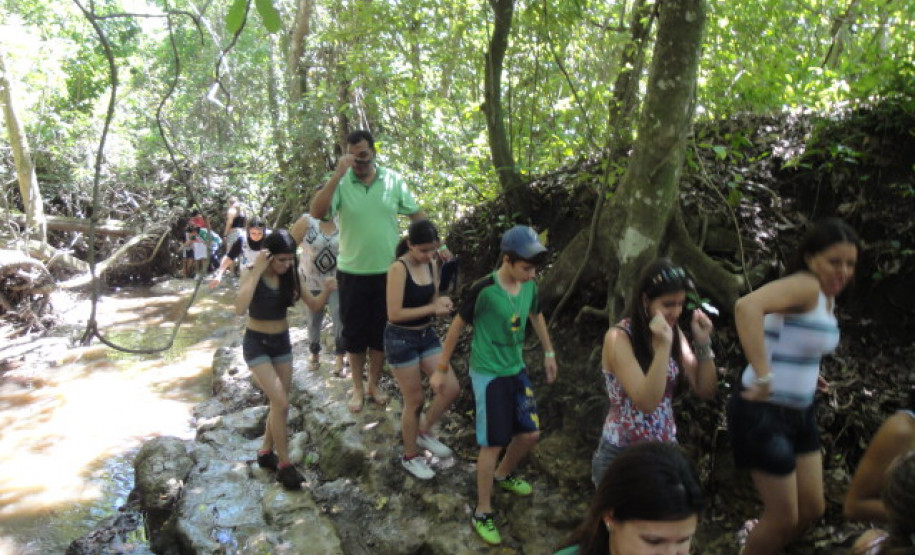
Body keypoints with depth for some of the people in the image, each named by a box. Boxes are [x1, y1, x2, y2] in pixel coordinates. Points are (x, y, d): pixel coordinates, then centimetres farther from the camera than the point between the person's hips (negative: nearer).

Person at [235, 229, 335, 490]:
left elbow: (314, 305, -1)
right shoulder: (252, 275, -18)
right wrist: (257, 271, -36)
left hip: (282, 341, 5)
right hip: (257, 343, -5)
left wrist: (327, 290, -22)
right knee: (281, 403, -13)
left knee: (279, 404, 12)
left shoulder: (290, 276, -5)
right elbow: (240, 308, -36)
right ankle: (284, 463, 4)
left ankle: (266, 452, 33)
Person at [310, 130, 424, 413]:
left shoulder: (393, 180, -4)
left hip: (388, 272, 1)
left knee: (381, 331, 15)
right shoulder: (340, 183, -9)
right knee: (354, 332, 13)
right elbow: (317, 212, -25)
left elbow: (417, 215, 5)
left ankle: (374, 384, 35)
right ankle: (357, 387, 32)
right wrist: (338, 174, -28)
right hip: (352, 272, -1)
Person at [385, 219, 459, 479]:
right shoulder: (398, 268, -20)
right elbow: (394, 314, -23)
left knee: (451, 388, -1)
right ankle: (410, 457, 27)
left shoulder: (432, 266, 1)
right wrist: (432, 308, -21)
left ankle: (424, 432, 24)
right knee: (415, 401, 4)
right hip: (401, 339, -6)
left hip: (427, 335, 6)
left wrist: (441, 307, -12)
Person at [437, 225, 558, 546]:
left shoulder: (529, 286, -5)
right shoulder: (484, 290, -23)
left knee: (530, 434, 13)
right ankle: (482, 514, 16)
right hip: (488, 375, -6)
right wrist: (442, 370, -5)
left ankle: (503, 477, 42)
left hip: (516, 370, 6)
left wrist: (549, 353, 23)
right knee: (493, 444, -2)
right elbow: (457, 327, -12)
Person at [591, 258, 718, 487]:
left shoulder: (673, 332, 1)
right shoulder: (619, 337, -19)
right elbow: (647, 402, -28)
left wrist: (703, 342, -11)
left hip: (665, 451, 6)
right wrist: (663, 345, -32)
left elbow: (705, 391, 0)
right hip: (621, 455, -5)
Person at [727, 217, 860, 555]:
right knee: (784, 518, 2)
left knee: (812, 509, 17)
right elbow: (747, 306, -41)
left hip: (801, 412, 9)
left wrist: (807, 374, 12)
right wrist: (763, 377, -42)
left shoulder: (828, 299, 8)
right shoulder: (805, 286, -20)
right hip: (764, 413, -9)